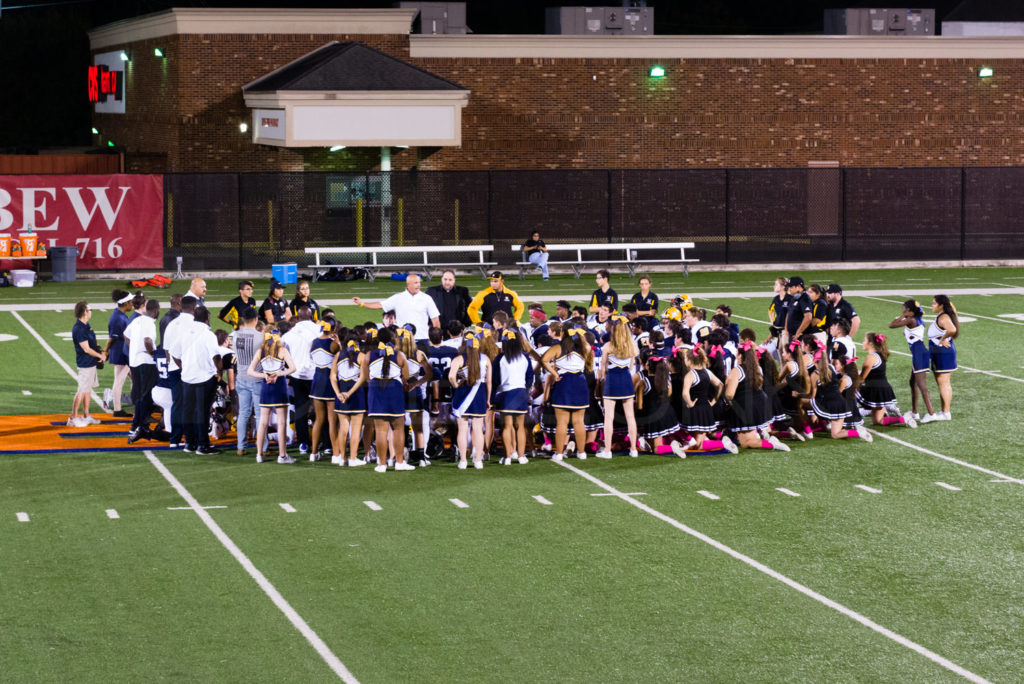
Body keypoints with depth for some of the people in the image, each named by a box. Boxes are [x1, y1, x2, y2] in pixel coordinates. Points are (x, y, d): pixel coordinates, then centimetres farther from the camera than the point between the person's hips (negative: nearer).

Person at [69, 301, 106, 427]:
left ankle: (86, 416, 24)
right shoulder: (79, 329, -22)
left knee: (88, 389, 15)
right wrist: (100, 356, -9)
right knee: (82, 391, -6)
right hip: (85, 364, -10)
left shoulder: (86, 326, 9)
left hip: (91, 363, 10)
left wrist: (101, 352, 4)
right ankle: (73, 418, -1)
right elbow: (86, 349, -21)